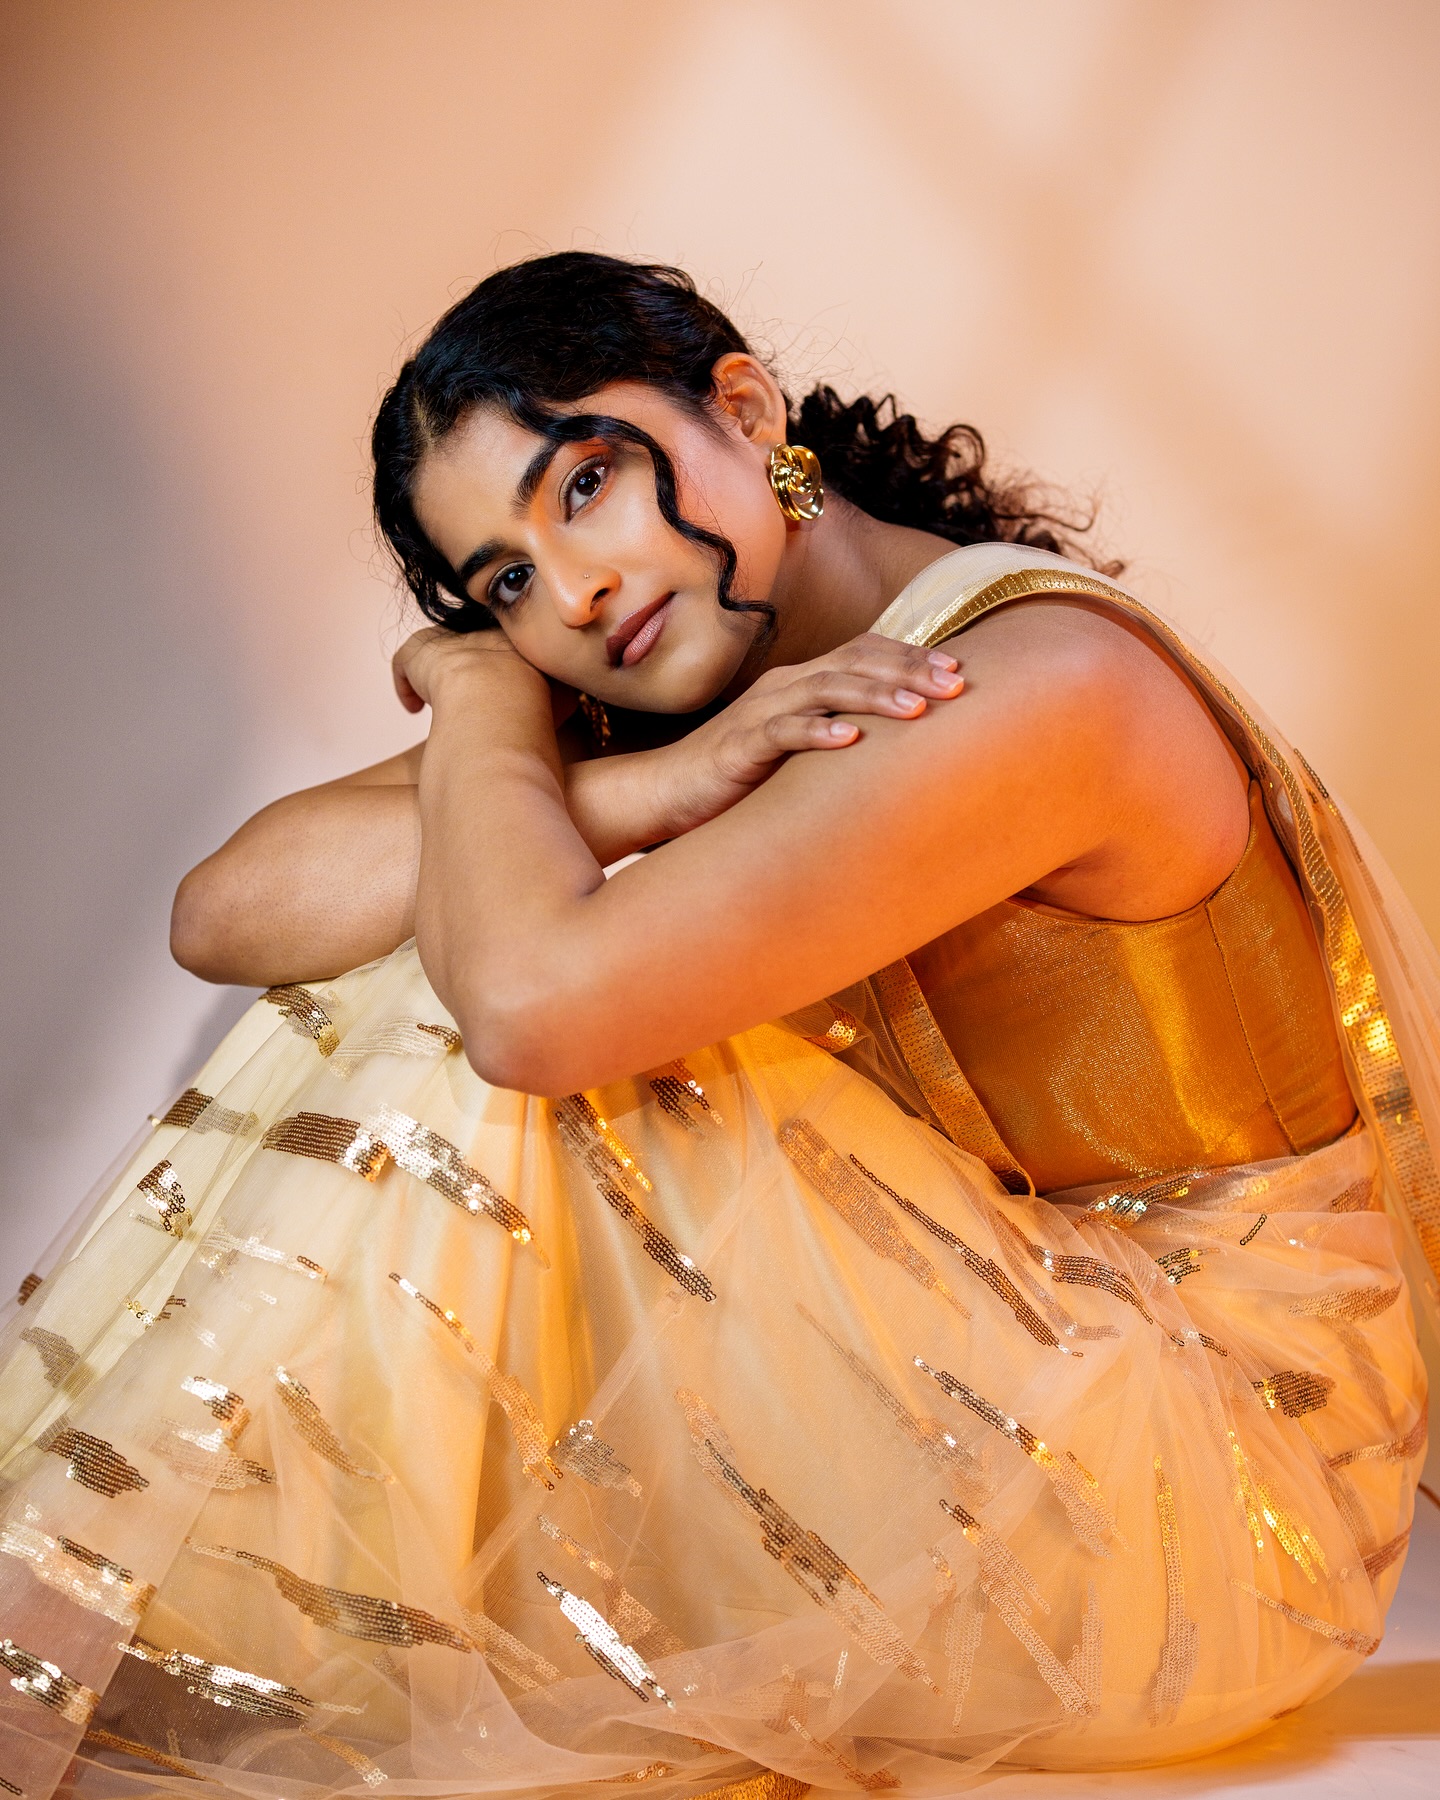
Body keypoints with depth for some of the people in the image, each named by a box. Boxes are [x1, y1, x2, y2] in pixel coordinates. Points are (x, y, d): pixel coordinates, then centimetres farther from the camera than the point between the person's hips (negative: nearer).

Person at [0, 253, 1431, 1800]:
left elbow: (534, 997, -33)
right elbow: (228, 915, -9)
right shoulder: (671, 708, 2)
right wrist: (653, 789, -22)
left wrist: (482, 705, -12)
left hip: (1207, 1481, -7)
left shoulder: (1042, 681, -22)